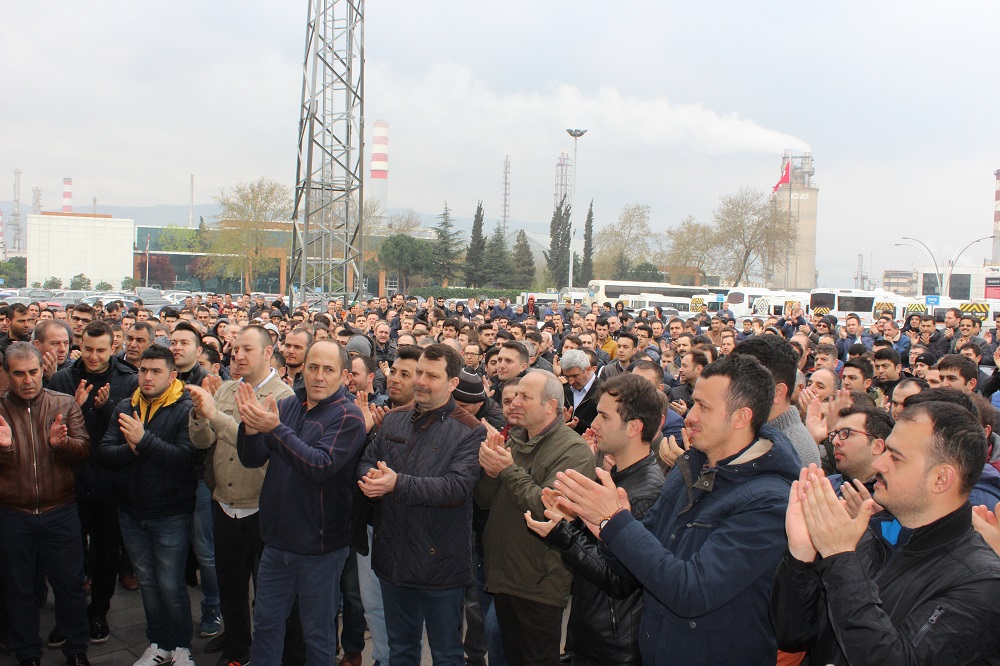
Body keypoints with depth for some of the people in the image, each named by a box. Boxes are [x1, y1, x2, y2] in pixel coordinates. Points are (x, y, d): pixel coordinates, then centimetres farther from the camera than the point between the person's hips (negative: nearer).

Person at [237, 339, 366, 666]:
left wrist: (274, 428, -34)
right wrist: (250, 426, -22)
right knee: (265, 623, 19)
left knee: (318, 632, 12)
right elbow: (252, 459, -1)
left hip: (320, 544, -5)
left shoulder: (348, 416, -15)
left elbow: (320, 466, -27)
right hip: (277, 539, 5)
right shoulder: (286, 406, 3)